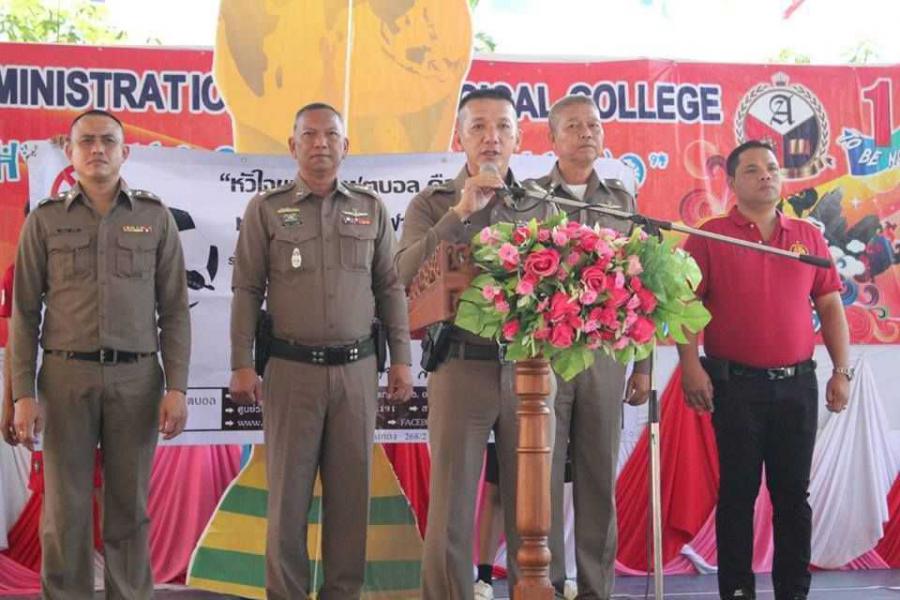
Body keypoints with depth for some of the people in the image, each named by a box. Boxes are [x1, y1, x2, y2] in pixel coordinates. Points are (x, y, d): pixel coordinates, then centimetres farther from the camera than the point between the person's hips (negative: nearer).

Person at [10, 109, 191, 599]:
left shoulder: (156, 218, 6)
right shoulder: (45, 220, 5)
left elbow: (174, 310, 4)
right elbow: (25, 313, 4)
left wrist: (176, 387, -5)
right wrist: (23, 394, -4)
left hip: (136, 378, 0)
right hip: (66, 377, 0)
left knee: (129, 507, 6)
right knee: (65, 508, 3)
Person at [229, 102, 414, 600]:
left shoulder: (371, 209, 10)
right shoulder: (266, 209, 4)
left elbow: (391, 289, 11)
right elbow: (246, 291, 1)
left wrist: (401, 359, 4)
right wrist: (241, 365, -5)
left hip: (356, 369, 2)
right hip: (292, 370, -2)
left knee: (351, 490, 5)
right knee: (288, 490, 2)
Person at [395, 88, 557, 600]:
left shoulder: (540, 207, 12)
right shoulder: (433, 203, 4)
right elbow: (406, 273, -11)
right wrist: (460, 212, -15)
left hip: (529, 370, 2)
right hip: (462, 368, -2)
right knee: (452, 508, 2)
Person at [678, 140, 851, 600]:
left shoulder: (808, 237, 10)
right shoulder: (710, 236, 0)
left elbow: (830, 307, 11)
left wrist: (842, 370, 4)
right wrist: (690, 365, -15)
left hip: (798, 384, 3)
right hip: (736, 385, -3)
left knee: (793, 491, 8)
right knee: (738, 490, 4)